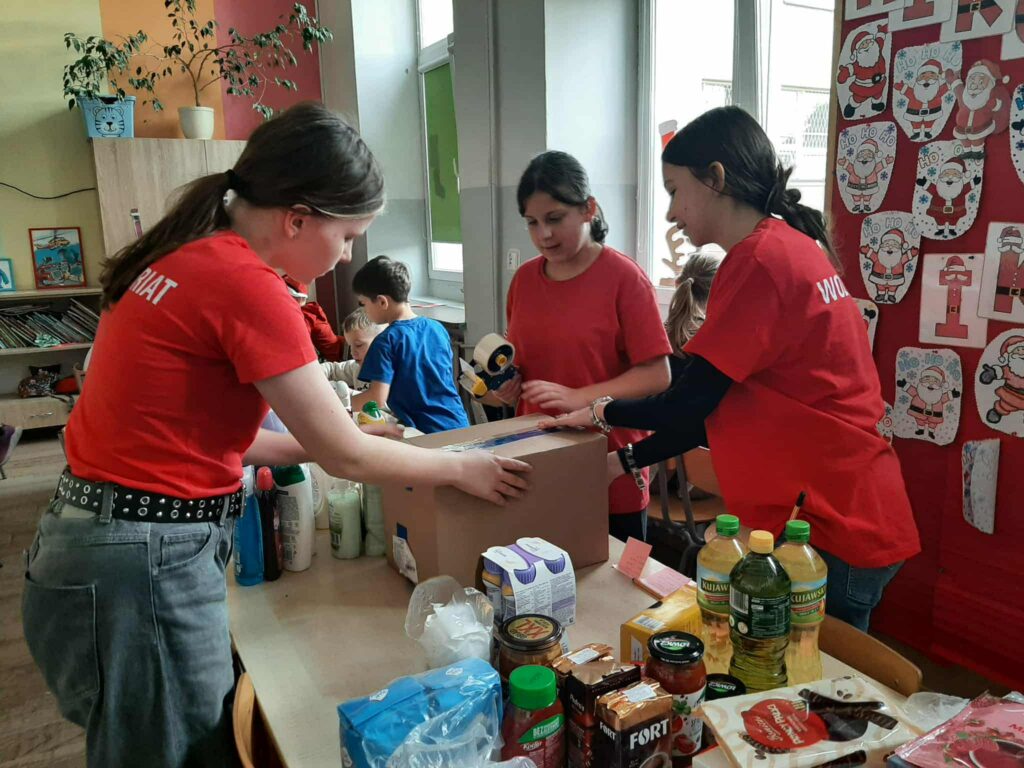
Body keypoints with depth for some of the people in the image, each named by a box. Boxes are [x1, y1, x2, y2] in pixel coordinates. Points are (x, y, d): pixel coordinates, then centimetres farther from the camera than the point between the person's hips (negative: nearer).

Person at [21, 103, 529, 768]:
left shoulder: (182, 258, 6)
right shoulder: (246, 284, -21)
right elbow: (345, 456, -14)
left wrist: (327, 437, 13)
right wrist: (461, 468, 0)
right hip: (144, 564, -9)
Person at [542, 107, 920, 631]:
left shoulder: (761, 260, -18)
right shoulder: (796, 248, 12)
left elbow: (687, 407, -17)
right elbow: (725, 407, 12)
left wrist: (600, 412, 2)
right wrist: (626, 461, 11)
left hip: (831, 529, -9)